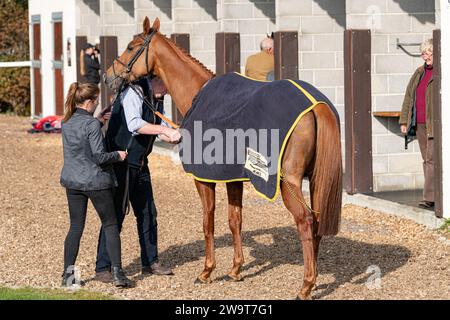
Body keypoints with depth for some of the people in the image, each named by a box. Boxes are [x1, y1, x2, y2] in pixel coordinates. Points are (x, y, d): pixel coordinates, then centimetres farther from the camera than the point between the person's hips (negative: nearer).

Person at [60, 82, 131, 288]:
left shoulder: (66, 122, 3)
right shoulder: (92, 124, -17)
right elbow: (99, 156, -19)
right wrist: (118, 155, -2)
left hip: (72, 182, 6)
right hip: (96, 182, -6)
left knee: (76, 227, 12)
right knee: (110, 225, 7)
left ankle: (68, 274, 9)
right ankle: (117, 272, 4)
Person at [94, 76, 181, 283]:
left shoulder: (157, 99, 12)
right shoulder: (133, 93, -16)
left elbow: (160, 132, 12)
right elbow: (134, 125, -30)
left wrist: (174, 137, -9)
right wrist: (166, 130, -31)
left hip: (140, 164, 9)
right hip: (121, 163, -9)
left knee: (147, 213, 14)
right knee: (116, 213, -8)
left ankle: (150, 262, 25)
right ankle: (103, 269, -4)